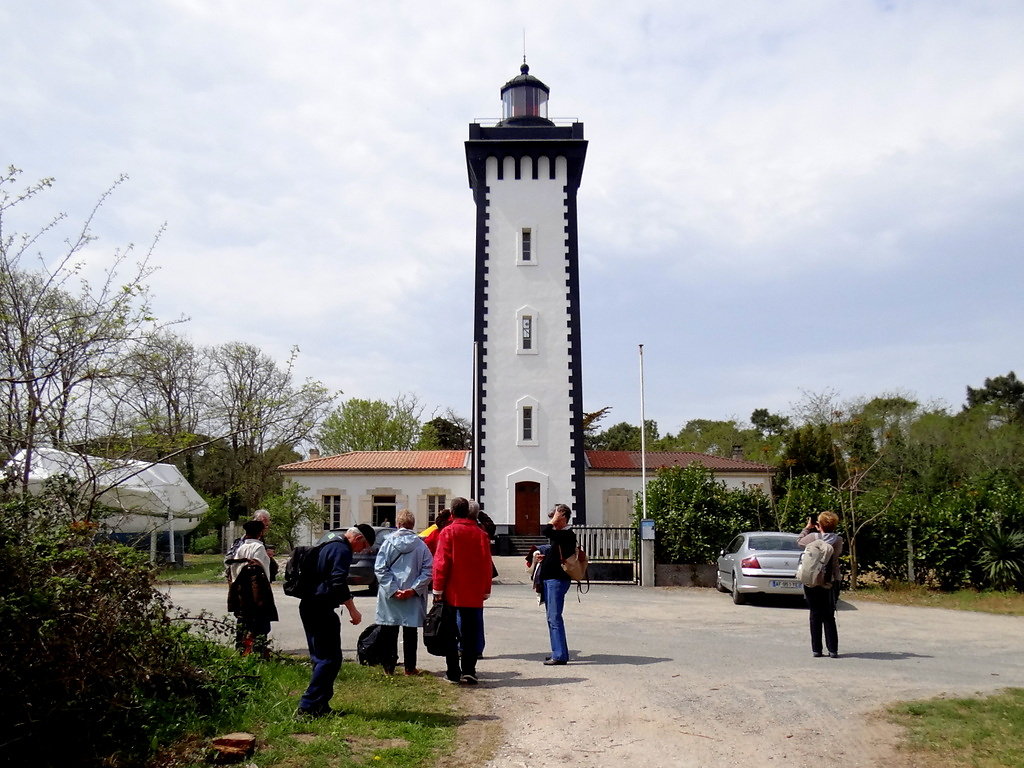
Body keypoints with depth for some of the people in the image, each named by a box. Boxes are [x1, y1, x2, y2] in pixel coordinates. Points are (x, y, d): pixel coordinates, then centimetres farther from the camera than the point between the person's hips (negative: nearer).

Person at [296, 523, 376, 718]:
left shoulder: (327, 542, 18)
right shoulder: (342, 550, -14)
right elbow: (339, 584, -22)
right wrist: (353, 610, -14)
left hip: (308, 606, 11)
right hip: (321, 610, -11)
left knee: (320, 658, 15)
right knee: (330, 660, -6)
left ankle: (320, 706, 19)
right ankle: (308, 707, -7)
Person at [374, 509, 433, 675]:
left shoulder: (388, 543, -4)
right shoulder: (421, 545, -3)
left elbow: (380, 569, -8)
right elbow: (428, 569, -8)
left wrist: (393, 589, -10)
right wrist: (414, 589, -9)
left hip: (390, 595, 0)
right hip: (413, 598, 0)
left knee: (389, 631, 11)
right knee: (410, 632, 10)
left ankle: (389, 666, 15)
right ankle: (410, 667, 15)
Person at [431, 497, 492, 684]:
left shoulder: (447, 532, -6)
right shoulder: (480, 533, 2)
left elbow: (441, 562, -10)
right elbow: (487, 564, 4)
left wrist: (438, 589, -5)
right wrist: (486, 590, 12)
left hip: (451, 593, -2)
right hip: (474, 594, 2)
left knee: (450, 634, 7)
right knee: (470, 634, 10)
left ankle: (453, 673, 10)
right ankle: (468, 671, 5)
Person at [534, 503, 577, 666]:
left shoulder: (567, 534, -14)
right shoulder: (557, 534, 17)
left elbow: (545, 531, -28)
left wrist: (555, 518, -14)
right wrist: (541, 555, 11)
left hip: (557, 580, -10)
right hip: (548, 579, 10)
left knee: (554, 618, -10)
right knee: (552, 617, 14)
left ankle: (560, 655, -8)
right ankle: (558, 652, 21)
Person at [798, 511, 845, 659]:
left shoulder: (813, 537, -7)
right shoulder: (838, 540, -6)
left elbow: (799, 541, 11)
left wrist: (807, 528, 24)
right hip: (829, 583, 1)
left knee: (815, 615, 7)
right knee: (829, 617, 10)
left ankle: (816, 649, 9)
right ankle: (833, 650, 7)